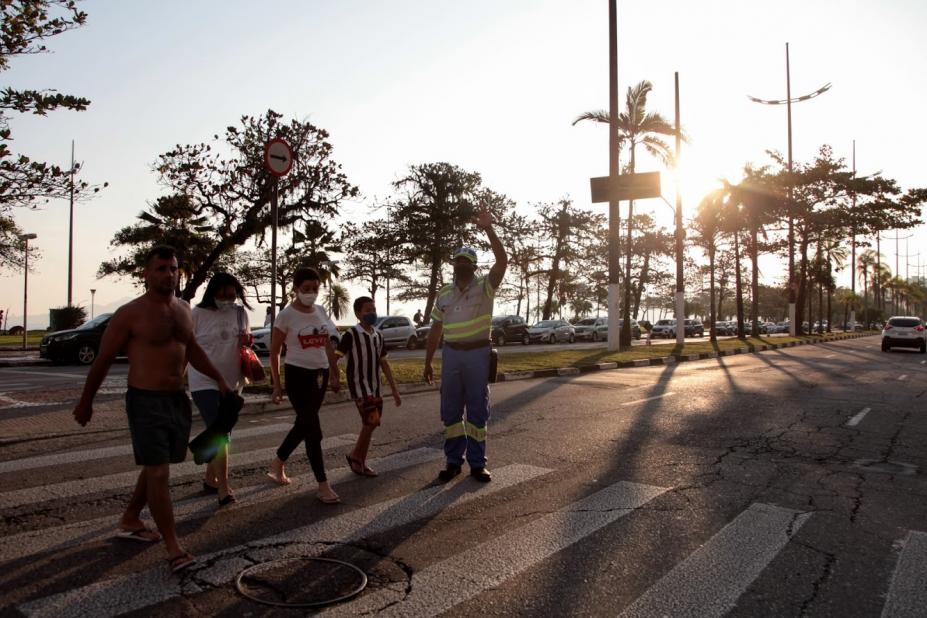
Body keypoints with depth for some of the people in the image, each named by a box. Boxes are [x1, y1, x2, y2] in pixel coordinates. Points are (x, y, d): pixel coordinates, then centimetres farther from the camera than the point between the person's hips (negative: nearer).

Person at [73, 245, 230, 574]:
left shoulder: (183, 309, 9)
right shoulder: (130, 313, -10)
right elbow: (103, 359, -3)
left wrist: (218, 378, 18)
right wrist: (85, 402, 3)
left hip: (178, 399, 7)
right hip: (146, 400, -7)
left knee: (155, 467, 18)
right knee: (158, 473, -8)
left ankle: (130, 521, 40)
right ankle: (173, 547, -2)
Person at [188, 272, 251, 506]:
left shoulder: (240, 313, 4)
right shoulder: (198, 314, -8)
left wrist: (247, 340, -7)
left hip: (231, 382, 5)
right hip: (204, 382, -5)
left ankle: (210, 479, 32)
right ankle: (224, 491, -10)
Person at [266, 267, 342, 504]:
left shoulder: (321, 311, 7)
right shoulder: (287, 315, -9)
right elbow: (274, 352, -4)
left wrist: (334, 374, 14)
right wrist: (277, 385, -6)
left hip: (320, 374, 7)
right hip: (298, 374, -6)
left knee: (303, 425, 17)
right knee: (313, 430, -7)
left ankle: (278, 463, 41)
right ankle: (323, 485, 1)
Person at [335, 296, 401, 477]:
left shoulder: (378, 336, 10)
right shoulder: (351, 336, -10)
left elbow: (384, 364, 15)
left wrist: (395, 391, 14)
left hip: (375, 388, 7)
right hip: (359, 387, -7)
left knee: (370, 425, 8)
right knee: (372, 421, -16)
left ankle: (361, 463, 20)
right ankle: (355, 456, 4)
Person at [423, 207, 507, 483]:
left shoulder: (485, 287, -3)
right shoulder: (444, 293, 8)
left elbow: (502, 261, -20)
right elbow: (435, 330, 11)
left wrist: (488, 229, -25)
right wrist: (428, 362, 11)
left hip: (478, 353, -3)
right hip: (451, 354, 3)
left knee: (478, 409, 5)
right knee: (450, 409, 7)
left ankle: (477, 463, 15)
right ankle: (453, 461, 20)